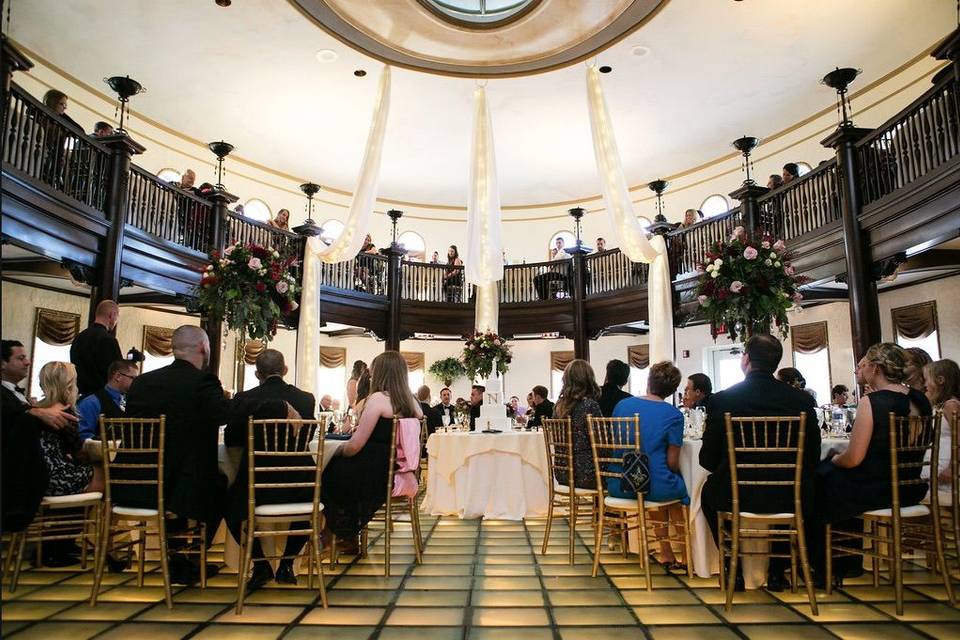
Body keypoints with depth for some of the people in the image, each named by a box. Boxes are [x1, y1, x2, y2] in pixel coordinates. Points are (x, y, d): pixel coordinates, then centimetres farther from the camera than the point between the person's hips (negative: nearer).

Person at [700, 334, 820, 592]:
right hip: (788, 500, 2)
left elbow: (708, 460, -4)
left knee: (709, 492, 31)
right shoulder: (802, 399, -5)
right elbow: (812, 458, 4)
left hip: (736, 498, -2)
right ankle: (776, 571, 35)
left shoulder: (721, 399, -10)